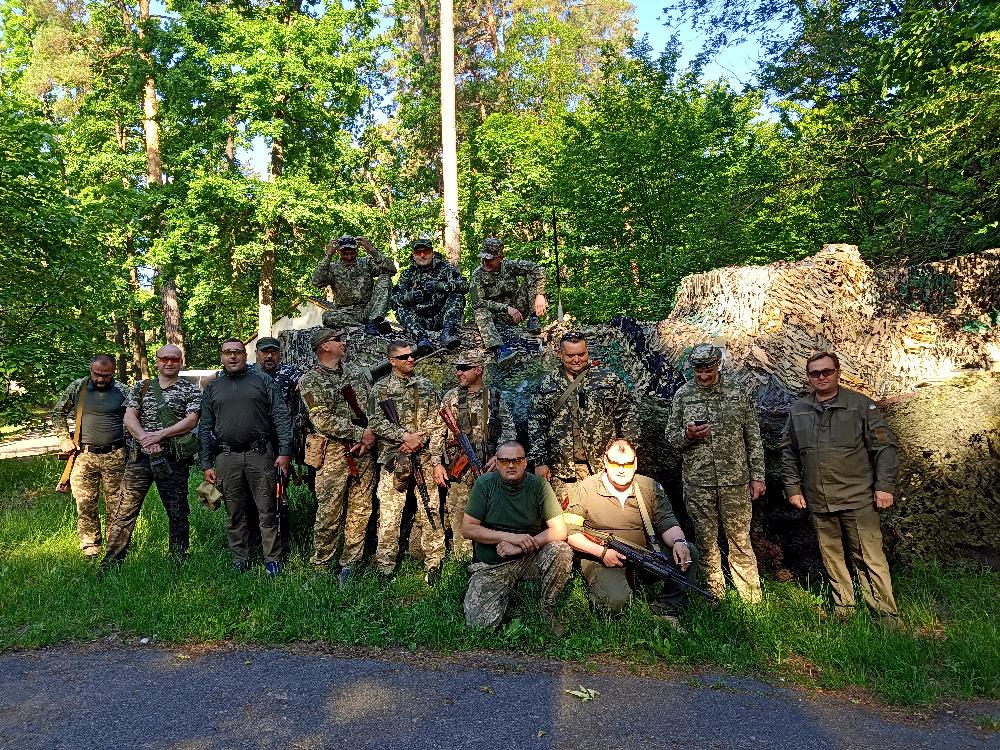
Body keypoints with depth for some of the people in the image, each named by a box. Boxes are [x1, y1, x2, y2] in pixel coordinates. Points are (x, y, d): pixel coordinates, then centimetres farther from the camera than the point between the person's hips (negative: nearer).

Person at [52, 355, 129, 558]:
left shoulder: (122, 391, 2)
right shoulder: (78, 387, 3)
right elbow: (57, 413, 13)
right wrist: (64, 439, 4)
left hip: (114, 456, -1)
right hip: (84, 455, 1)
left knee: (117, 505, 4)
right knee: (85, 505, 5)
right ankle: (90, 546, 19)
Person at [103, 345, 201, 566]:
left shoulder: (191, 390, 4)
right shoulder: (141, 387, 12)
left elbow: (191, 420, -8)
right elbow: (129, 417, 4)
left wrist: (160, 434, -17)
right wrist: (145, 438, -13)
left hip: (174, 460, -2)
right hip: (140, 457, 2)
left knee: (178, 513, 6)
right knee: (126, 511, 0)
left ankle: (179, 562, 18)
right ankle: (110, 562, 9)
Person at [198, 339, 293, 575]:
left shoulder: (263, 380, 5)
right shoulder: (212, 387, 13)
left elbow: (281, 417, 0)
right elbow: (205, 428, 14)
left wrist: (284, 451, -8)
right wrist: (206, 464, 7)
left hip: (260, 454, -3)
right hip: (226, 457, 3)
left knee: (267, 511, 0)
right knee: (234, 513, 10)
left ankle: (273, 559, 9)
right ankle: (240, 560, 21)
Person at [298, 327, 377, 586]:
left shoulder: (355, 371, 14)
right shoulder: (310, 381, -3)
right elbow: (324, 421, -12)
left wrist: (371, 435, -5)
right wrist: (361, 433, -14)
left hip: (364, 451, 5)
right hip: (333, 453, -5)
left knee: (361, 511, 7)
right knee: (329, 513, 1)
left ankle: (350, 563, 19)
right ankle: (321, 564, 17)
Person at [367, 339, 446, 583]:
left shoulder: (427, 386, 11)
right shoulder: (380, 389, 3)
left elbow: (436, 420, 7)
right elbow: (376, 423, -6)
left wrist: (420, 439, -9)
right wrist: (404, 436, -15)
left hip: (424, 457, 2)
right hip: (393, 459, -2)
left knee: (431, 510, 4)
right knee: (389, 514, 0)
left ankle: (434, 563, 14)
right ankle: (385, 566, 12)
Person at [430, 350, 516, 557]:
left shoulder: (495, 397, 6)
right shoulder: (451, 397, 6)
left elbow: (509, 429, 4)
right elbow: (438, 431, 6)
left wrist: (499, 455, -10)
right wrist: (437, 463, -2)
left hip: (489, 468, 0)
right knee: (459, 518, 3)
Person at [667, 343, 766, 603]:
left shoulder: (738, 393, 3)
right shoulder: (683, 396, 3)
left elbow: (753, 438, 6)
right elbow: (671, 437, 8)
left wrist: (757, 476, 3)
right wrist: (687, 435, -15)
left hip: (735, 481, -1)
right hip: (697, 483, 1)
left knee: (740, 541, 5)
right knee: (706, 543, 9)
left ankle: (751, 599, 17)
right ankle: (714, 598, 23)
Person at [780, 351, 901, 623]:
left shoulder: (861, 405, -2)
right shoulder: (798, 411, 8)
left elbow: (884, 446, -2)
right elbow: (788, 453, 13)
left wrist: (885, 486, -7)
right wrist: (792, 489, 9)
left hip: (858, 498, -4)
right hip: (818, 501, 4)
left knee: (870, 557, -3)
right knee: (831, 556, 13)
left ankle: (887, 615, 8)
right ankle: (843, 607, 27)